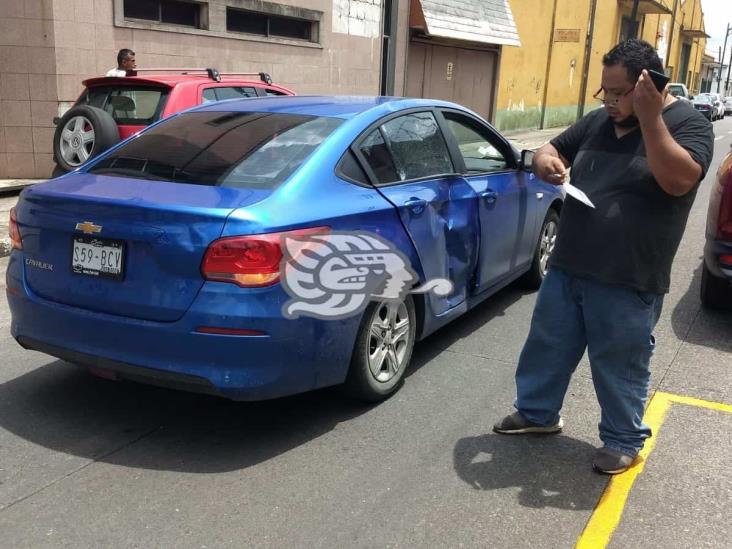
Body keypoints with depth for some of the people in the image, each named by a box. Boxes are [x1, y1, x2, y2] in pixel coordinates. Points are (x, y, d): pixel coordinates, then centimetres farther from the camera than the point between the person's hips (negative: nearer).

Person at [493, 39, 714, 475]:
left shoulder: (688, 123, -7)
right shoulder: (599, 121, 8)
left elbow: (679, 181, -23)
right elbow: (550, 150, 16)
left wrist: (650, 118, -27)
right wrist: (547, 162, -8)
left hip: (628, 282, -5)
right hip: (567, 268, 6)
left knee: (620, 366, 8)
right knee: (548, 346, 17)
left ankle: (624, 440, 29)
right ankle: (537, 412, 39)